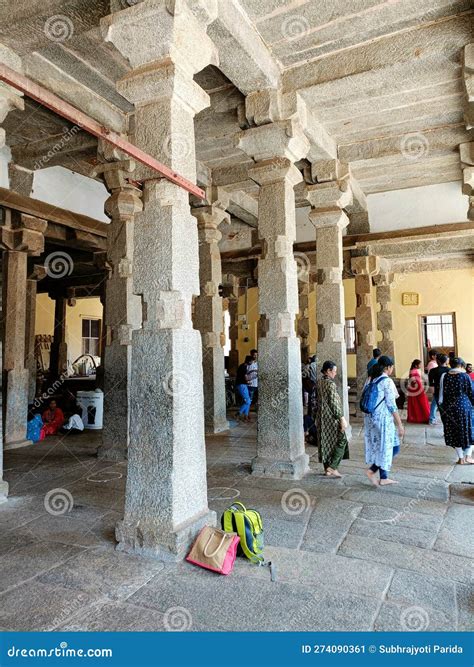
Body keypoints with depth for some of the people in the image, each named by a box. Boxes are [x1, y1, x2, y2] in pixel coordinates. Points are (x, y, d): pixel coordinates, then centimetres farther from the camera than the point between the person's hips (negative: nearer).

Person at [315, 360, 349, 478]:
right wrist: (342, 418, -17)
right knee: (341, 441, 4)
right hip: (331, 418, -8)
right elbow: (334, 403, -20)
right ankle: (332, 467, 2)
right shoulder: (331, 384, -17)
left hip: (321, 417, 8)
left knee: (324, 442, 13)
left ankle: (327, 469, 19)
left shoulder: (318, 382, 7)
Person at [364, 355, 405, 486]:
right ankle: (372, 470, 2)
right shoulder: (387, 381, -14)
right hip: (383, 419, -8)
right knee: (393, 447, 6)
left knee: (379, 447, 15)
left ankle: (383, 478, 21)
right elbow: (392, 405, -16)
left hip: (370, 418, 8)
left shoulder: (370, 379, 8)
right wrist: (400, 425, -10)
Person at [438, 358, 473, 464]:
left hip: (448, 408, 3)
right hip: (463, 407, -3)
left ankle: (461, 458, 15)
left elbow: (442, 393, 4)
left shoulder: (444, 376, -1)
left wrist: (442, 406, 14)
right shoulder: (465, 376, -10)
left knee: (454, 432, 10)